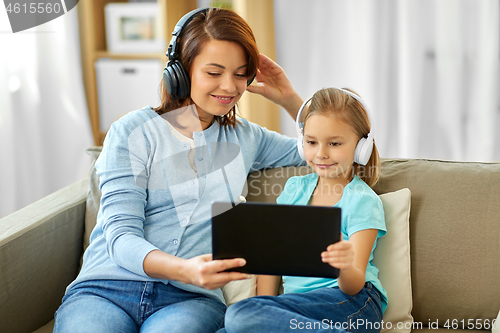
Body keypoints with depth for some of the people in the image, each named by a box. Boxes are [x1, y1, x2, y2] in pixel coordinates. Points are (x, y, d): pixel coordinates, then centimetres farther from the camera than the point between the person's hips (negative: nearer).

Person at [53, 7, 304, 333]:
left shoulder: (244, 137, 19)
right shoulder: (132, 133, 5)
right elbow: (121, 238, -6)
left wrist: (288, 97, 15)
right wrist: (184, 268, -26)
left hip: (192, 297, 2)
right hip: (106, 289, -1)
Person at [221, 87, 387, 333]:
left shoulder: (362, 201, -1)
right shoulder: (294, 188, 17)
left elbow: (355, 286, -11)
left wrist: (346, 268, -36)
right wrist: (267, 312, -2)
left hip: (352, 303, -4)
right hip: (297, 299, 4)